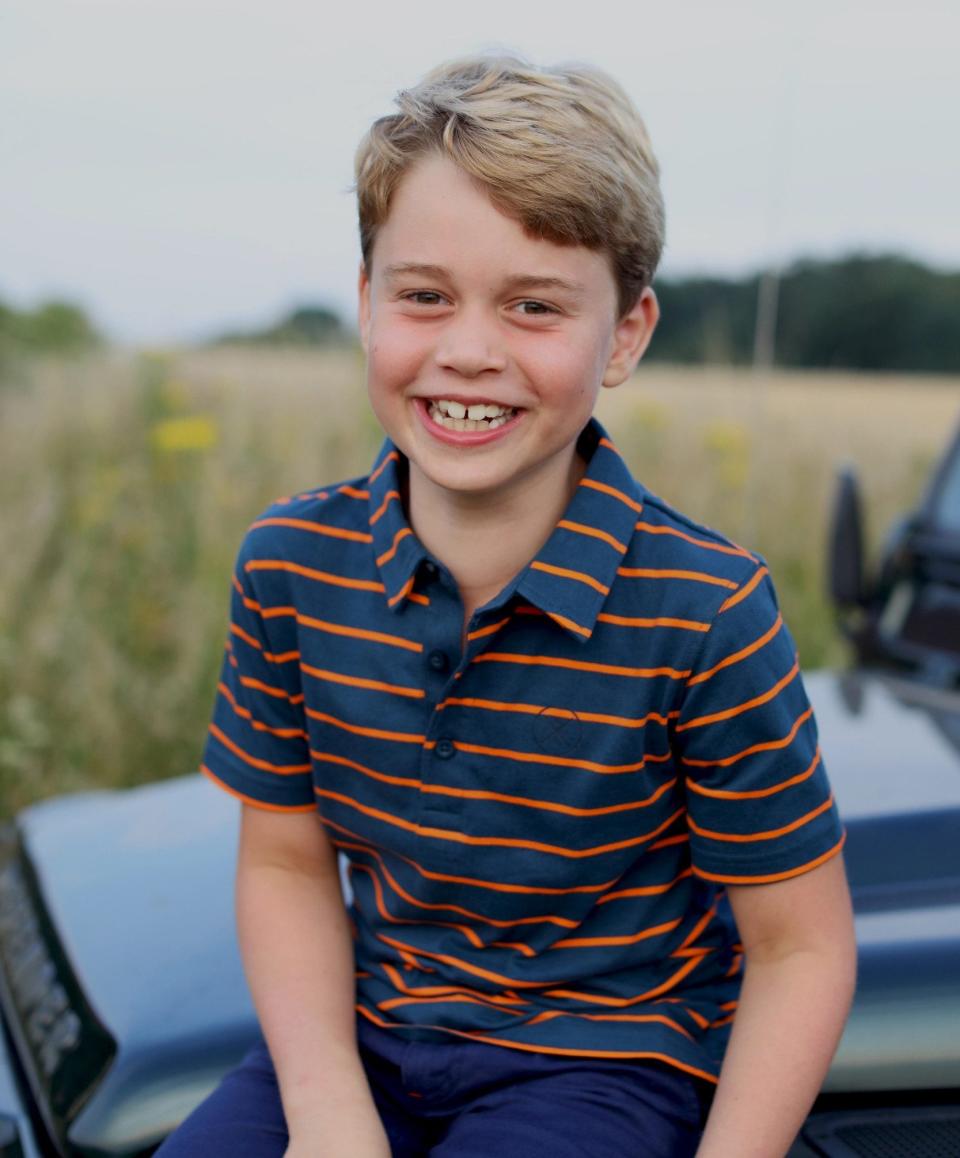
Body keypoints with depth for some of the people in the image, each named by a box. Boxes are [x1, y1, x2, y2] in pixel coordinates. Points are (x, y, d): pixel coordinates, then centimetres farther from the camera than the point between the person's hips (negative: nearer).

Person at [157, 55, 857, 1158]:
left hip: (604, 1059, -2)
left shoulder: (705, 612, -19)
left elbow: (800, 946, -10)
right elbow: (286, 863, 0)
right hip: (363, 1033, 3)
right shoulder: (289, 565, -8)